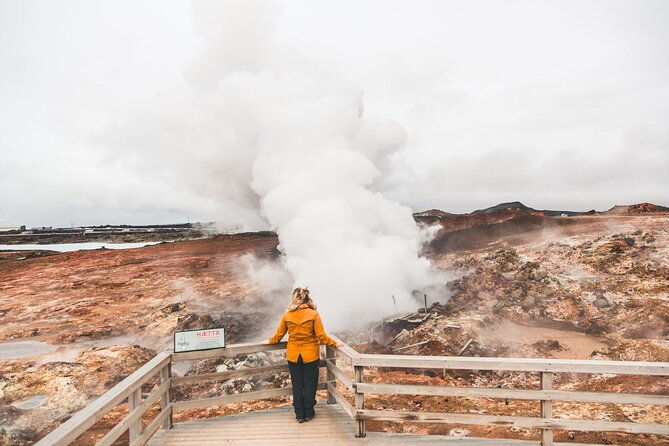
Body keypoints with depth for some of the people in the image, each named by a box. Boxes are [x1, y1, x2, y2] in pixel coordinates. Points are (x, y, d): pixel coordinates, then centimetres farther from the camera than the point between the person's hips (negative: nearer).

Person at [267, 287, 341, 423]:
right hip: (310, 355, -2)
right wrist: (334, 343, 1)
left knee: (297, 385, 14)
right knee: (310, 384, 13)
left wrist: (270, 341, 23)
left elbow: (279, 335, 3)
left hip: (293, 356, 2)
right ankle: (309, 413, 24)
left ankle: (299, 415, 23)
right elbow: (321, 336, -13)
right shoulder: (314, 314, -13)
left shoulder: (287, 315, -8)